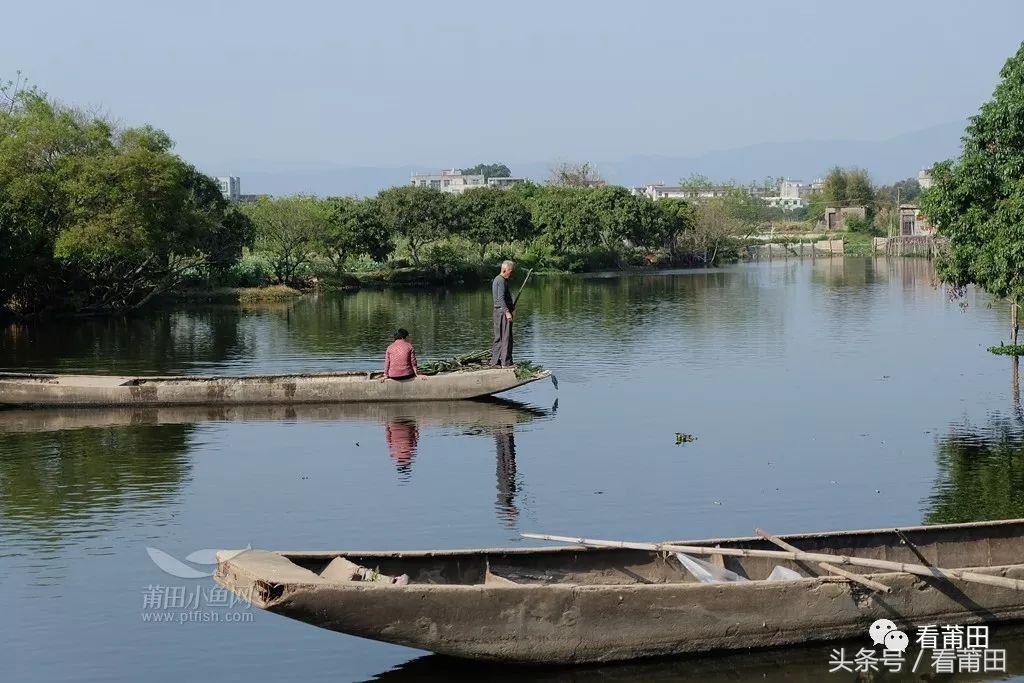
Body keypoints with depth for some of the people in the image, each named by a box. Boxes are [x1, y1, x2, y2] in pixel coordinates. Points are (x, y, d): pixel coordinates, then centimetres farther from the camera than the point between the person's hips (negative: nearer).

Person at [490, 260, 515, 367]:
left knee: (499, 338, 14)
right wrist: (507, 312, -30)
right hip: (503, 311, -11)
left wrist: (511, 306, 34)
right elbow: (501, 298, -24)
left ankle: (495, 361, 17)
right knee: (506, 337, -9)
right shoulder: (501, 281, -14)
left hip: (498, 311, 11)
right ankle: (506, 362, -9)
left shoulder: (497, 280, 18)